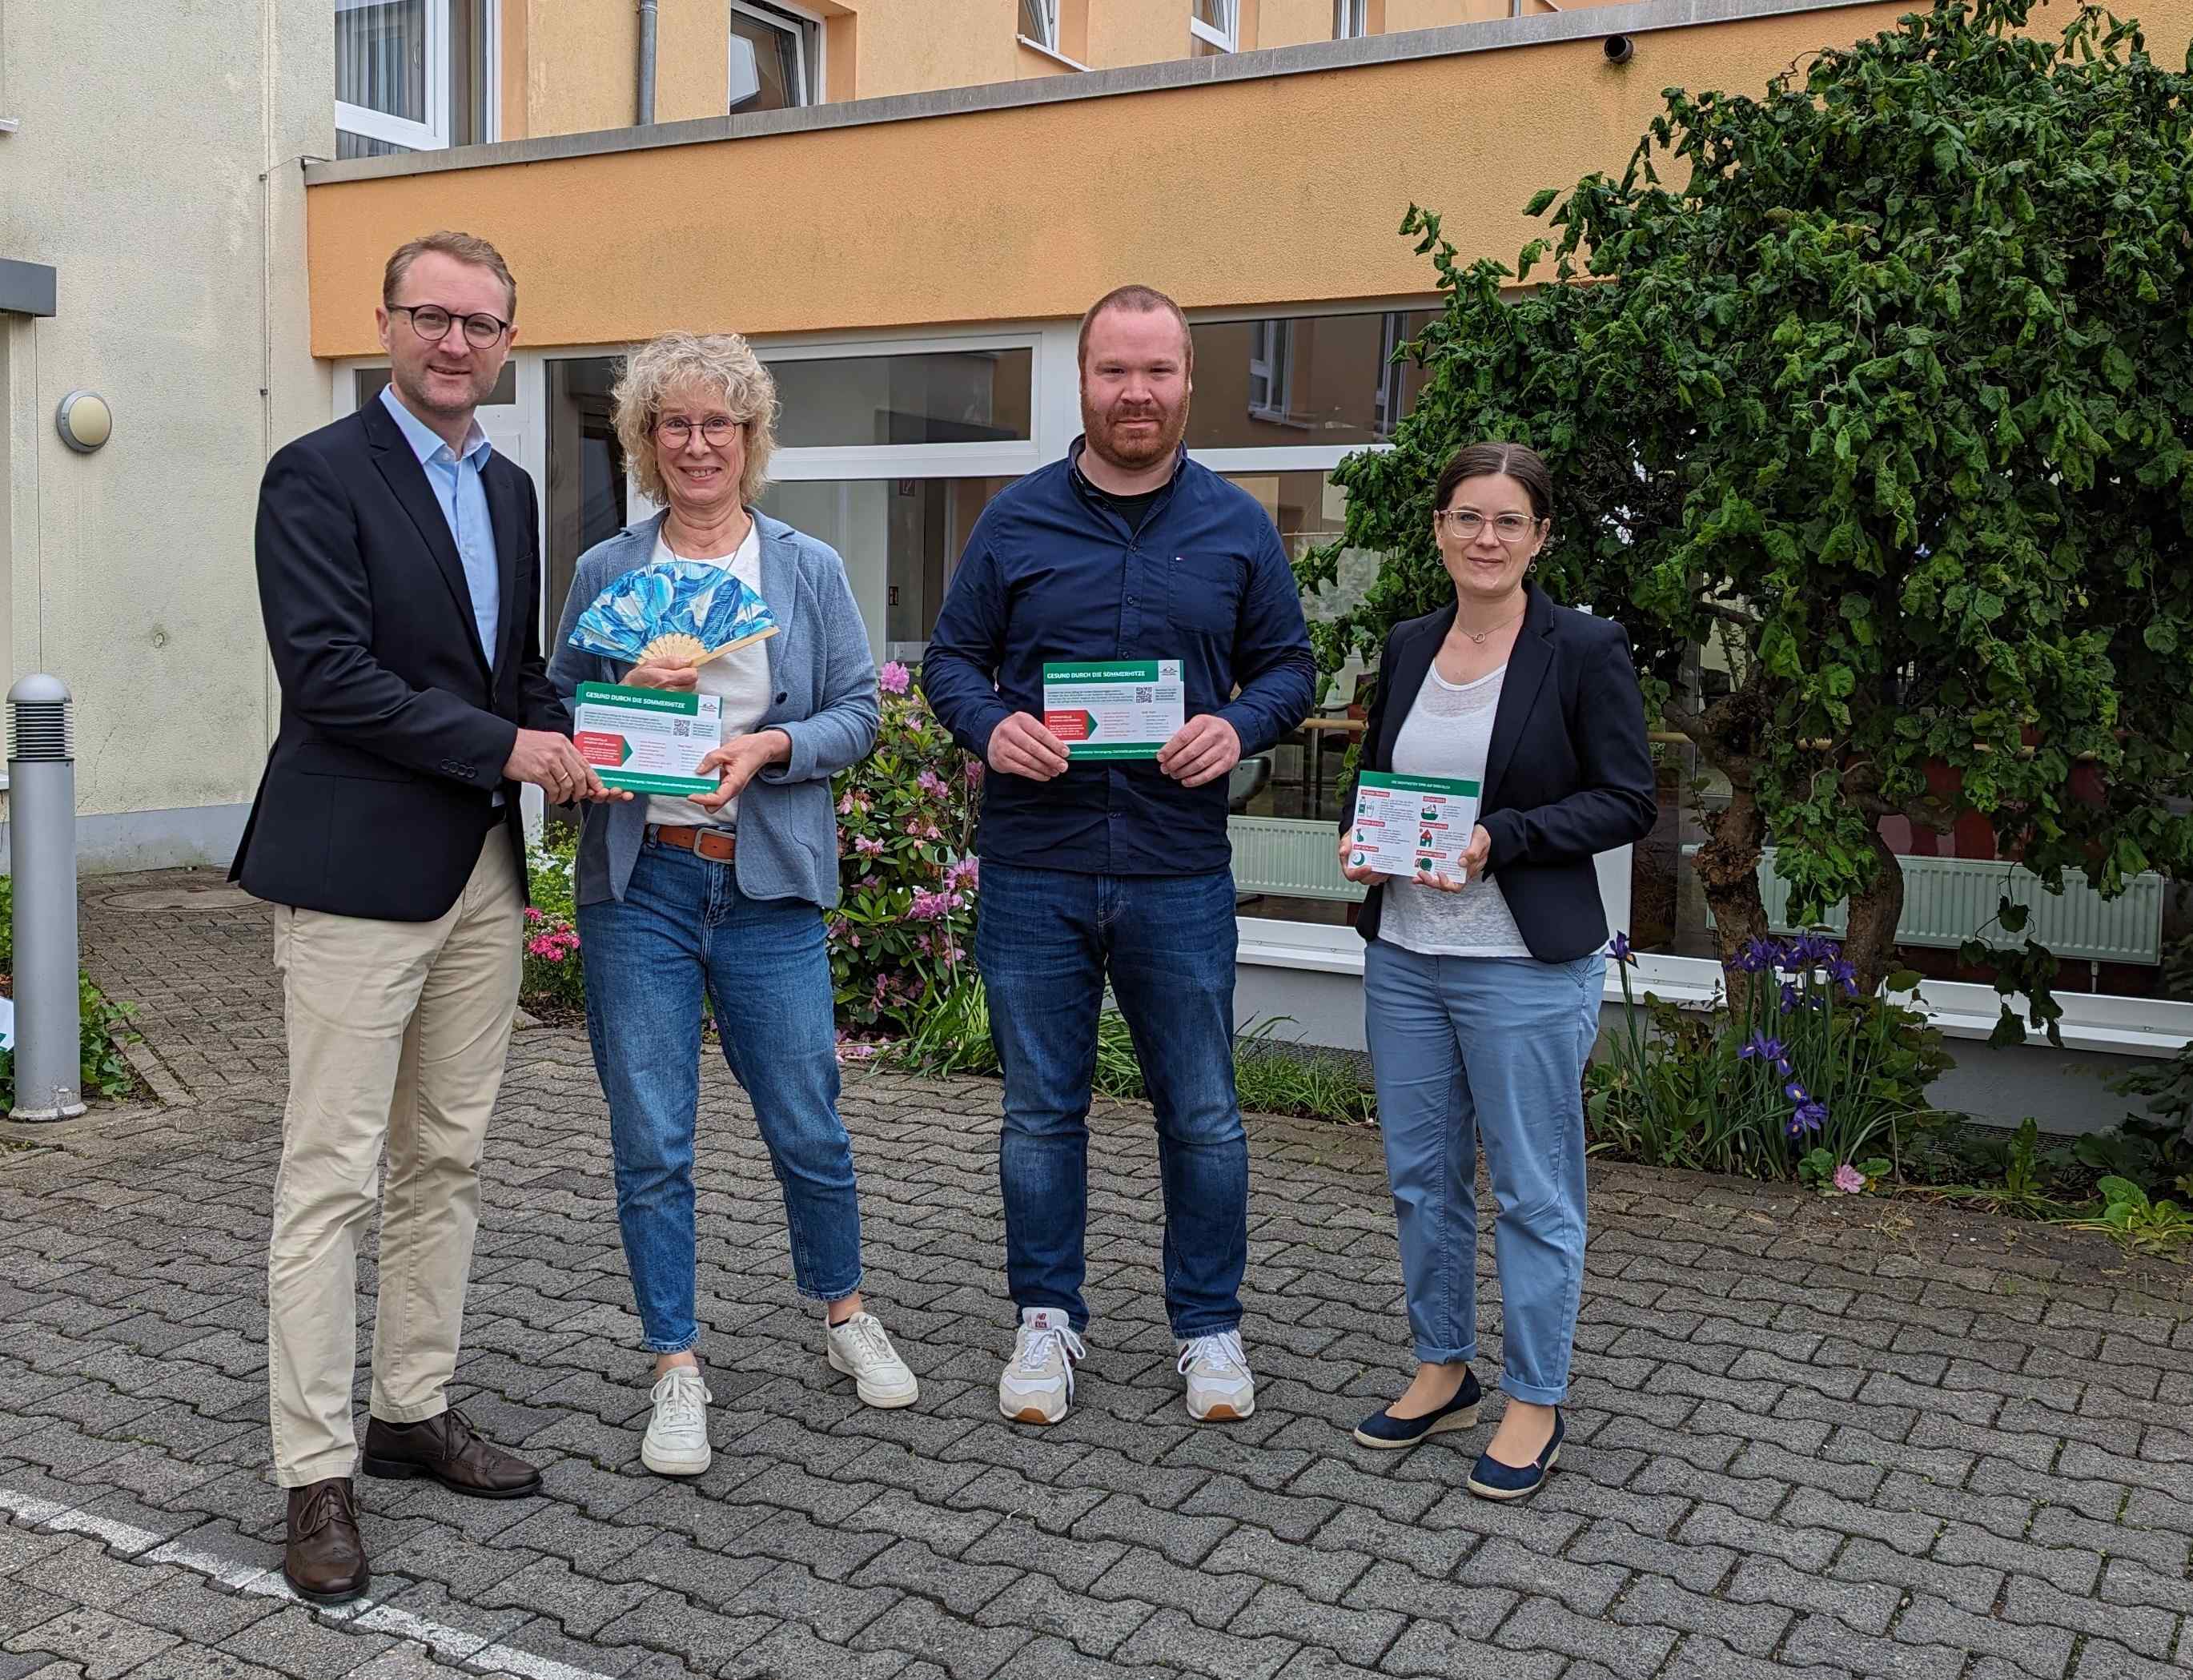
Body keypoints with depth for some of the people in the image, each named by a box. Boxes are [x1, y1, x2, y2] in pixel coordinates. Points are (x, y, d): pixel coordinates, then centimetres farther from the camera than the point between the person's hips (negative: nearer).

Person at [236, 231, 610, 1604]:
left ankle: (415, 1411, 26)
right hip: (358, 870, -7)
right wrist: (505, 747, -15)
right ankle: (317, 1474, 6)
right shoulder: (319, 476, -7)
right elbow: (328, 673, -16)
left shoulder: (510, 490, 15)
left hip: (483, 871, 7)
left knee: (447, 1162, 13)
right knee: (334, 1174, -3)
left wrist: (564, 743, 1)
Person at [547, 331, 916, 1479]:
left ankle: (844, 1314, 32)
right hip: (638, 879, 1)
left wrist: (770, 747, -15)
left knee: (808, 1125, 6)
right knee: (650, 1144, 2)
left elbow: (858, 714, 3)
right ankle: (676, 1371, 17)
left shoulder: (809, 570, 5)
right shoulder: (604, 573, 7)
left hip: (769, 885, 0)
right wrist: (627, 699, -11)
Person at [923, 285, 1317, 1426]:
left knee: (1203, 1116, 9)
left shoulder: (1236, 526, 5)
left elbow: (1289, 666, 9)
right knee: (1040, 1111, 11)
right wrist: (990, 724, -14)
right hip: (1033, 871, 0)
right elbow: (951, 658, 8)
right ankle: (1047, 1319, 27)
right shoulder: (1016, 520, 3)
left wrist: (1239, 726, -12)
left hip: (1179, 873, 0)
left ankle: (1209, 1325, 26)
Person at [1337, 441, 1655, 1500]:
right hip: (1404, 954, 6)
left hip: (1525, 965, -6)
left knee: (1533, 1190, 4)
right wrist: (1357, 838, -2)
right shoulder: (1408, 647, 9)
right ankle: (1442, 1371, 31)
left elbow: (1628, 802, -9)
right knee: (1420, 1175, 15)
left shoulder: (1586, 649, -7)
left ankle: (1534, 1401, 19)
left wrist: (1499, 839, -19)